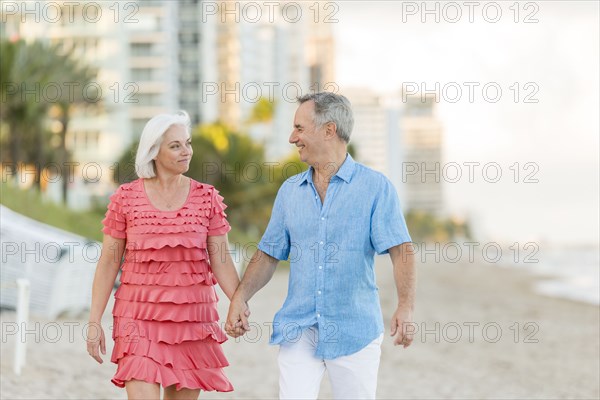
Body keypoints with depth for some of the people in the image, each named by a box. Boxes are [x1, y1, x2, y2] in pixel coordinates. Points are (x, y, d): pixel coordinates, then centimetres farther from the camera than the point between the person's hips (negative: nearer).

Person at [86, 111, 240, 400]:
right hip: (140, 316, -2)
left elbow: (222, 262, 1)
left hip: (192, 319, 2)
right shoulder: (126, 198, 0)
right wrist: (94, 322, -2)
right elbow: (108, 264, 2)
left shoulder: (206, 198, 3)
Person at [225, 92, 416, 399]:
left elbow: (400, 250, -11)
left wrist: (406, 307, -26)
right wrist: (240, 298, -1)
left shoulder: (375, 187, -3)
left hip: (354, 328, -3)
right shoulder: (290, 190, 11)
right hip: (299, 329, 3)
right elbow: (269, 254, 15)